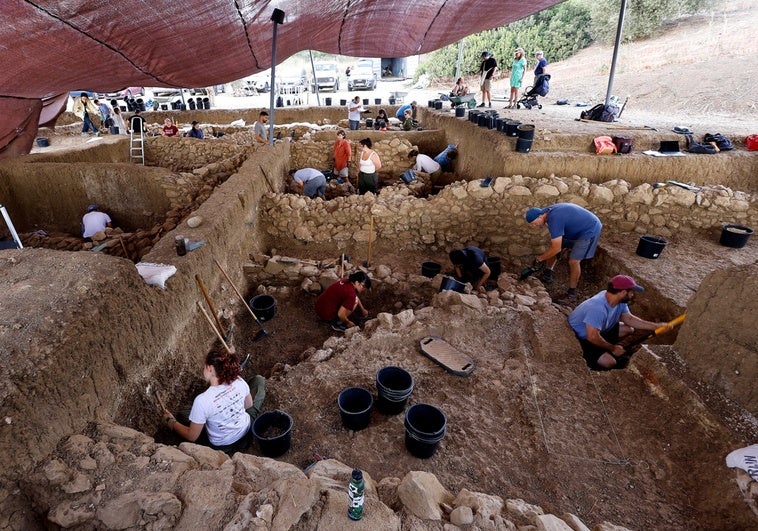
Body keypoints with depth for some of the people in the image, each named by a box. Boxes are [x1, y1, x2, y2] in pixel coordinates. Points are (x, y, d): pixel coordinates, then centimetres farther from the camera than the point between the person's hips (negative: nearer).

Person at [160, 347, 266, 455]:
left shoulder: (202, 400, -32)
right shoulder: (239, 381, -23)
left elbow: (192, 437, -17)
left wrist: (170, 422, -2)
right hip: (247, 433, 2)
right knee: (259, 380, 16)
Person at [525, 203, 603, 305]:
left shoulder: (554, 219, -31)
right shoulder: (549, 211, -2)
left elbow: (556, 248, -28)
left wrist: (541, 258, -15)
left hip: (589, 231, -10)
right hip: (577, 228, 10)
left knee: (573, 261, -12)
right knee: (554, 243, 8)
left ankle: (571, 294, 2)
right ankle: (547, 274, 16)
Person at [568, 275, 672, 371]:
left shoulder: (620, 301, -8)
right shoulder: (598, 308, -37)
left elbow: (629, 319, 9)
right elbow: (593, 337, -33)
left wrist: (657, 326, 2)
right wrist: (613, 348, -16)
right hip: (579, 338, -10)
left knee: (628, 329, 9)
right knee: (609, 362, -23)